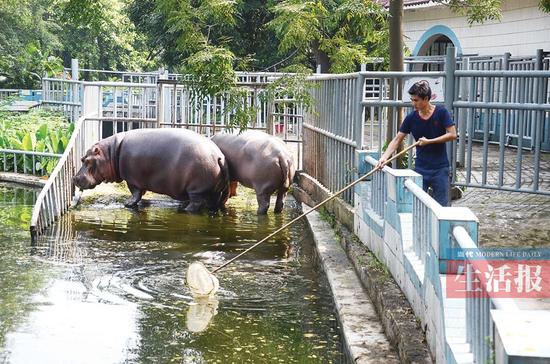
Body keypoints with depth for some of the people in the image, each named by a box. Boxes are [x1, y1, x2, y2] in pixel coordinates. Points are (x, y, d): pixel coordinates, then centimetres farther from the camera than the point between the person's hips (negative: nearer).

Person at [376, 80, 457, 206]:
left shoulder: (441, 112, -8)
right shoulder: (411, 118, -1)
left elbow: (452, 134, -10)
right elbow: (397, 140, 0)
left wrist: (429, 141, -15)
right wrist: (384, 157, -14)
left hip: (440, 168, -2)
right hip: (421, 168, 2)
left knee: (441, 206, 2)